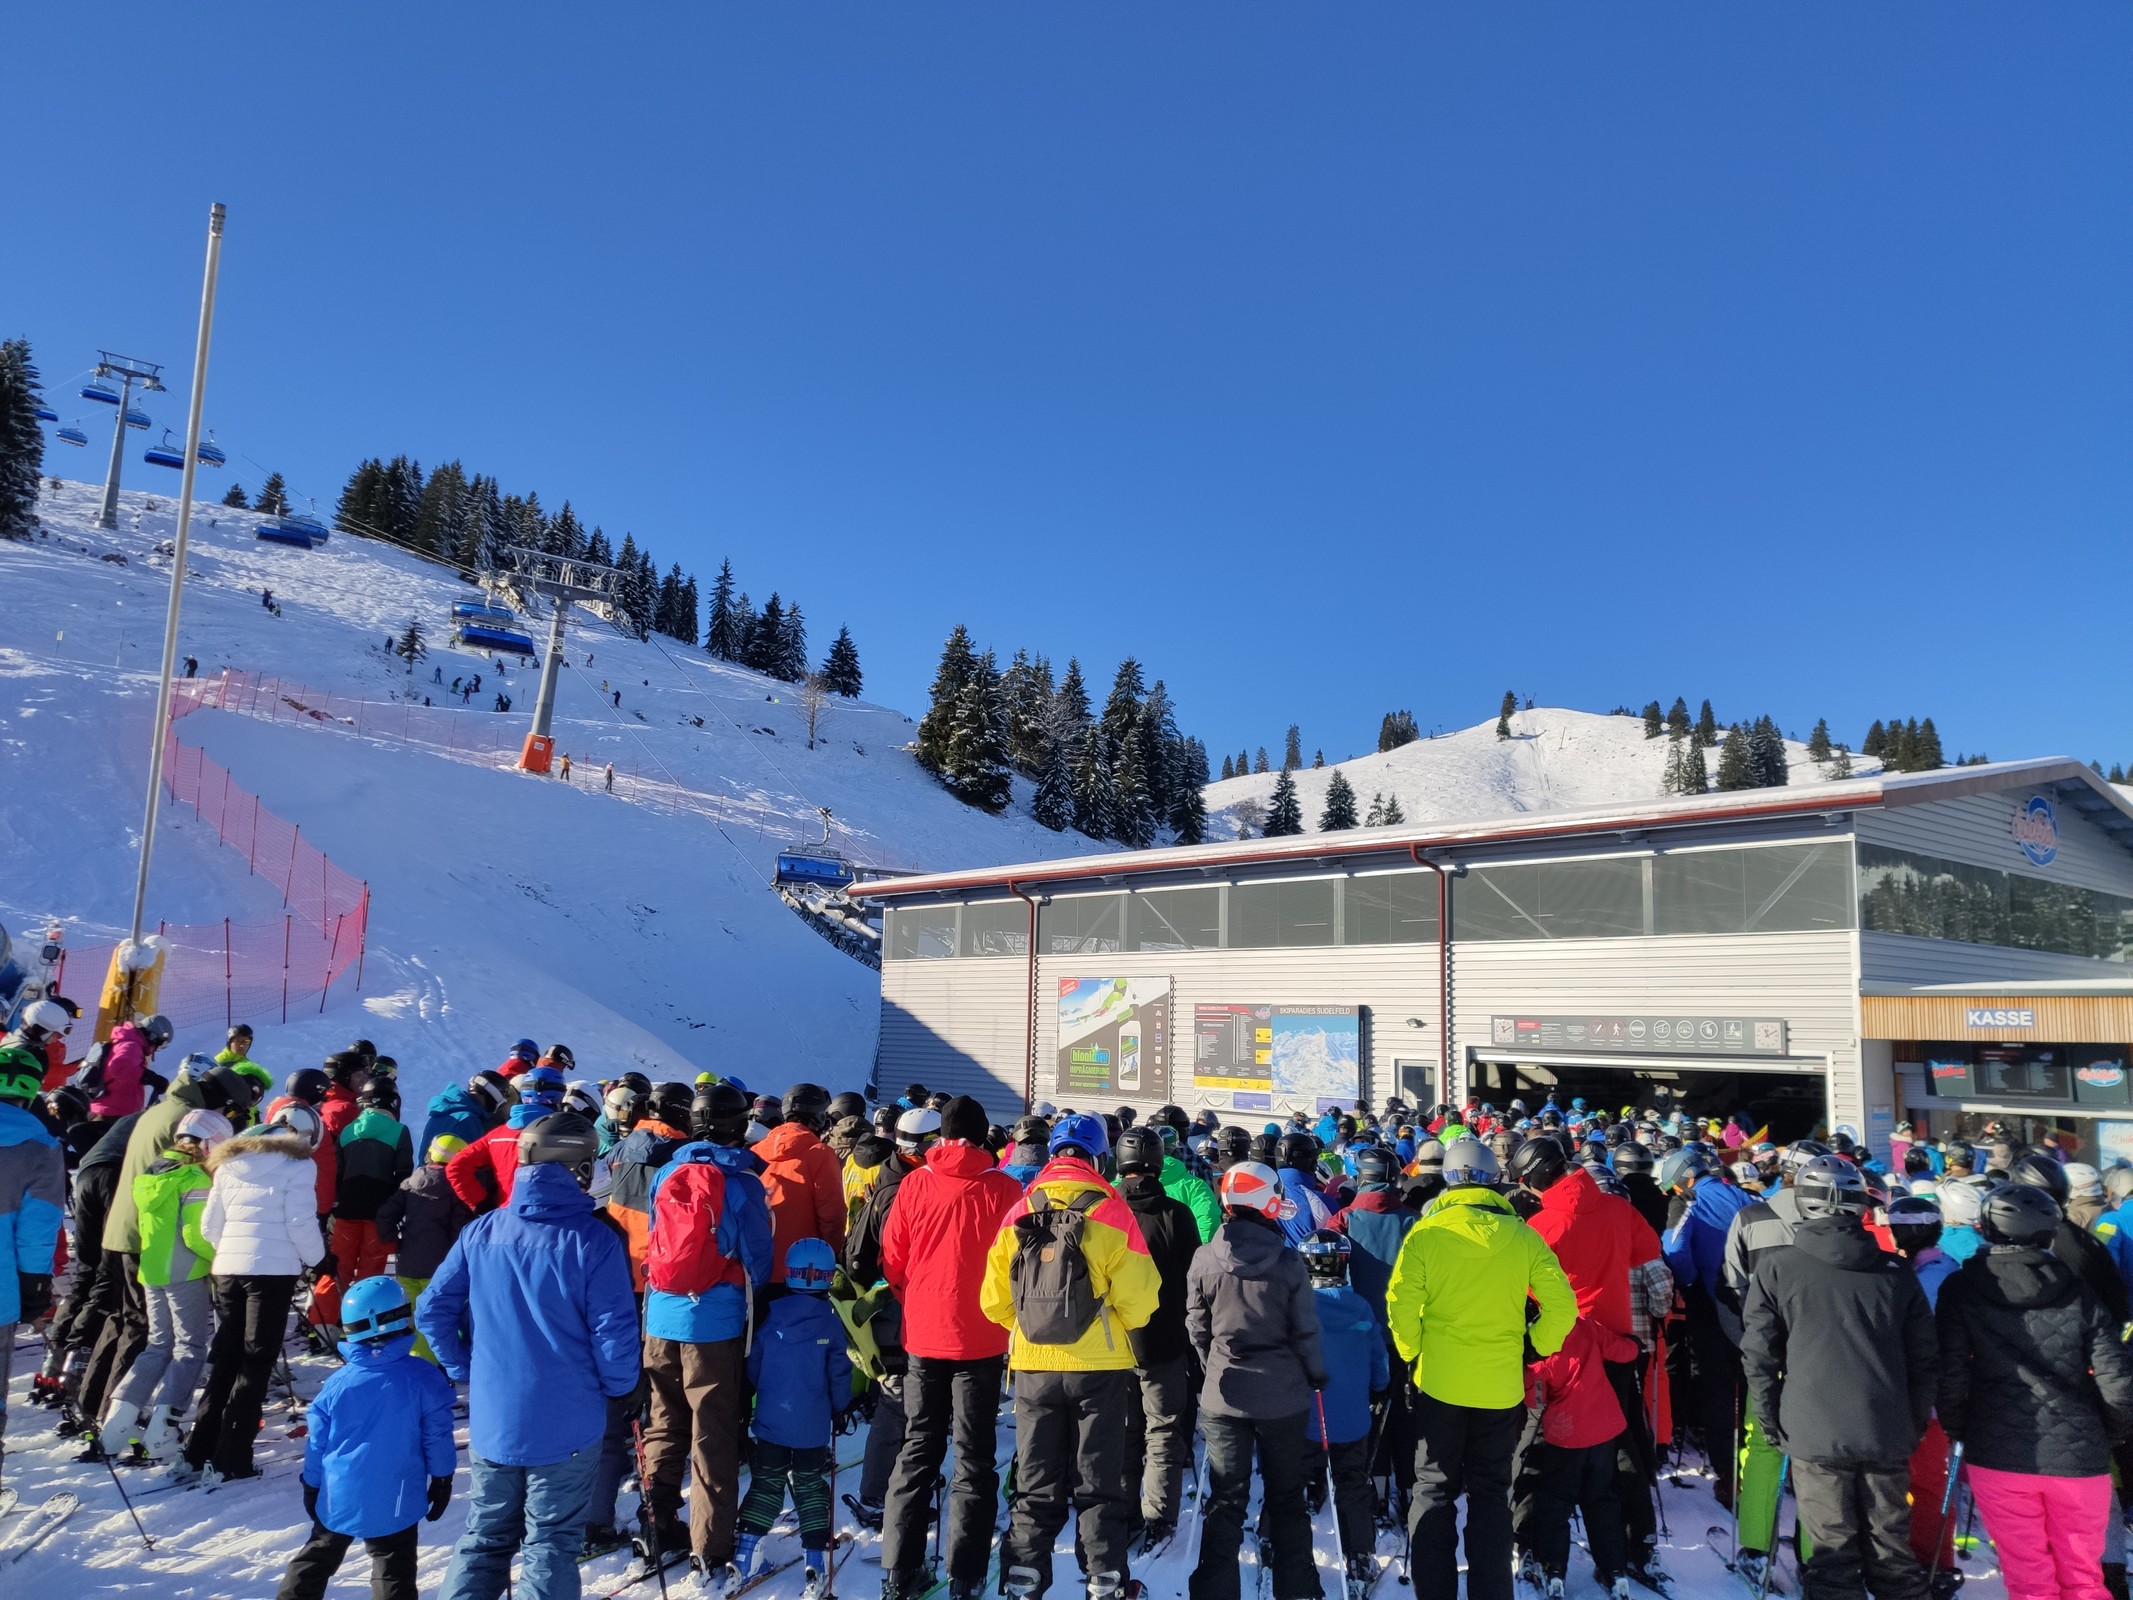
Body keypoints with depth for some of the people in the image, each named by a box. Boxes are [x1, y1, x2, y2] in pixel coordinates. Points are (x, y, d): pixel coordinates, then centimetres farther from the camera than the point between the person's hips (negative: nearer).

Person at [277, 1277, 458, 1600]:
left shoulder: (338, 1381, -6)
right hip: (395, 1504, -3)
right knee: (393, 1574, 4)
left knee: (316, 1559, 23)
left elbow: (317, 1441, 4)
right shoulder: (423, 1377, -13)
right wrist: (442, 1479, 7)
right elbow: (437, 1436, -6)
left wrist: (312, 1487, 18)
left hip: (338, 1498, 3)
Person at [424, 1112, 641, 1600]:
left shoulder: (481, 1232, -3)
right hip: (567, 1426, -4)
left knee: (484, 1536, 21)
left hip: (491, 1419, 4)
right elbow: (614, 1332, -17)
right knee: (551, 1544, 9)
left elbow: (432, 1310, 0)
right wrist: (618, 1387, 1)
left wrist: (466, 1371, 11)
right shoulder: (593, 1239, -16)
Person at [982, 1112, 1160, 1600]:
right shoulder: (1110, 1209, -12)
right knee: (1099, 1479, 12)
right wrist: (1125, 1325, 9)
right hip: (1100, 1364, -2)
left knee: (1036, 1482, 15)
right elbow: (1138, 1298, -12)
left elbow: (995, 1299, 0)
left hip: (1033, 1364, 2)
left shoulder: (1019, 1211, -3)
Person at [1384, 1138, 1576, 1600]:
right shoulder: (1522, 1236, -5)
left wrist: (1412, 1352, 3)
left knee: (1434, 1491, 12)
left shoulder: (1427, 1232, -10)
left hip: (1439, 1383, -1)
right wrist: (1533, 1350, 6)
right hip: (1501, 1388, 2)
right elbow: (1562, 1306, -7)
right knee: (1491, 1495, 16)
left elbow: (1401, 1303, -13)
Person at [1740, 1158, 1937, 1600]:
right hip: (1888, 1435, 3)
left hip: (1815, 1435, -3)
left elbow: (1758, 1355, -4)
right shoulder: (1894, 1271, 4)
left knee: (1833, 1554, 5)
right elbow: (1924, 1356, 8)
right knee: (1891, 1551, 15)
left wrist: (1771, 1423, 7)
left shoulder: (1775, 1268, -4)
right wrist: (1916, 1423, 17)